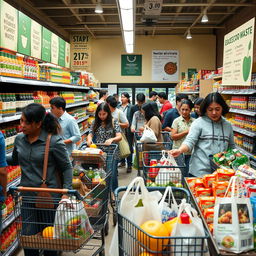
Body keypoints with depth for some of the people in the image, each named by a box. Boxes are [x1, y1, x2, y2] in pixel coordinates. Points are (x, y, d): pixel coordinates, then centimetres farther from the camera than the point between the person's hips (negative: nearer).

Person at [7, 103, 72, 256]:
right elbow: (14, 160, 21)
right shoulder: (19, 140, 2)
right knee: (28, 237, 12)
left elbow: (67, 168, -9)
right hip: (27, 196, 5)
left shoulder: (54, 142, -15)